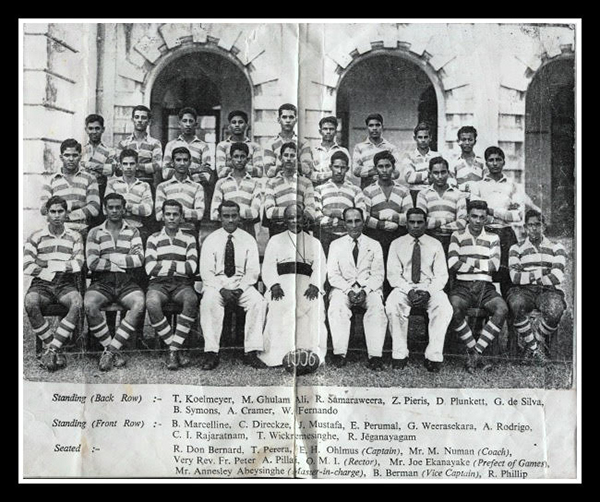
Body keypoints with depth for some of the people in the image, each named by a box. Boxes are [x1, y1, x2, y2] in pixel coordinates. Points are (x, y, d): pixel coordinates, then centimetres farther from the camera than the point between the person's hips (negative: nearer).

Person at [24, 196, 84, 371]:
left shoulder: (75, 237, 11)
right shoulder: (36, 237, 10)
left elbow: (78, 264, -4)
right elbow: (26, 266, -1)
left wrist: (49, 265, -6)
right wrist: (49, 274, -8)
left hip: (66, 284, 0)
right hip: (42, 284, 0)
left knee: (77, 303, -34)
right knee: (30, 302, -34)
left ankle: (51, 349, -27)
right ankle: (54, 348, -21)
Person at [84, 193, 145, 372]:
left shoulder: (133, 232, 15)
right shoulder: (95, 233, 12)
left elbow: (139, 260, -2)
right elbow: (92, 263, -3)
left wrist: (110, 258, -4)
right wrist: (125, 262, -3)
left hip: (126, 282, 1)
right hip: (102, 281, 0)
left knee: (139, 303, -32)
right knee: (89, 304, -33)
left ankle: (110, 350, -23)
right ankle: (114, 351, -18)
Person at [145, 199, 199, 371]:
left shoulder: (189, 239, 14)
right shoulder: (153, 239, 15)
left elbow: (191, 268, -3)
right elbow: (150, 269, -1)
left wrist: (166, 264, -2)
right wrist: (177, 265, -2)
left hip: (182, 284, 0)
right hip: (159, 284, 0)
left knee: (191, 299, -36)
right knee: (152, 303, -35)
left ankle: (173, 350, -27)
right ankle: (177, 350, -23)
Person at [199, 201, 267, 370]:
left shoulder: (248, 240, 7)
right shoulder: (210, 240, 4)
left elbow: (253, 271, 2)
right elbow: (206, 272, -2)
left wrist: (240, 289, -15)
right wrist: (221, 289, -18)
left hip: (242, 285, 1)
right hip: (216, 284, -1)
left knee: (258, 301, -29)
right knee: (209, 301, -34)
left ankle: (251, 353, -26)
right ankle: (211, 354, -32)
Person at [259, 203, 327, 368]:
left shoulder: (314, 242, 23)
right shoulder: (275, 240, 20)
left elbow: (320, 267, 10)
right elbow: (268, 267, 10)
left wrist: (314, 285, -9)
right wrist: (274, 285, -9)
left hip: (306, 282, 1)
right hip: (283, 281, -1)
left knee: (315, 304, -25)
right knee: (279, 305, -27)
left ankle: (313, 355, -25)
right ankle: (278, 355, -27)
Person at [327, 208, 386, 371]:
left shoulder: (374, 245, 11)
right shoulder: (336, 245, 11)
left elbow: (378, 275, 3)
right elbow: (333, 275, 2)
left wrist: (365, 291, -15)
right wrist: (348, 290, -15)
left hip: (369, 288, 0)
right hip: (343, 288, 0)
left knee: (377, 307, -31)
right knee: (336, 306, -32)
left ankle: (375, 356, -32)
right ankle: (339, 353, -29)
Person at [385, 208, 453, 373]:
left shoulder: (435, 244, 10)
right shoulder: (397, 244, 9)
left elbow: (441, 275, 3)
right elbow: (393, 274, 1)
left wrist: (428, 292, -16)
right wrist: (409, 291, -16)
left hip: (430, 289, 0)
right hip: (404, 287, 0)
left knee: (444, 308, -32)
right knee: (392, 306, -34)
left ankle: (434, 357, -24)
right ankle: (400, 355, -22)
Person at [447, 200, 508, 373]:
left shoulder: (493, 238, 16)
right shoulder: (457, 236, 11)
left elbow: (494, 265, 0)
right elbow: (453, 264, -5)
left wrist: (470, 262, -3)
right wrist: (483, 265, -2)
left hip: (485, 287, 2)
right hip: (462, 286, -1)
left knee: (502, 309, -29)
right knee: (454, 310, -34)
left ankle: (474, 352, -20)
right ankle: (474, 351, -15)